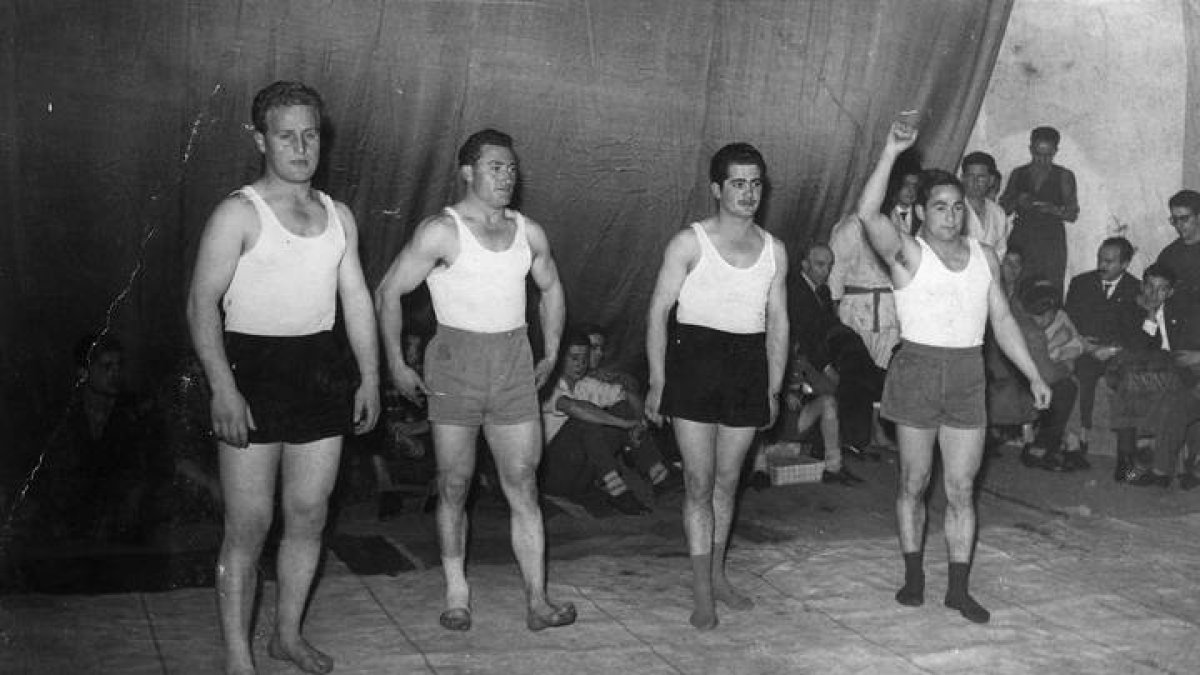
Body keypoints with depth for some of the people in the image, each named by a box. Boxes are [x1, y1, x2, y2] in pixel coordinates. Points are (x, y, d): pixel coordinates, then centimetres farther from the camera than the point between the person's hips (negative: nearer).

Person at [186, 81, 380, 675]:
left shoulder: (337, 215, 12)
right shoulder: (239, 213, -6)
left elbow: (356, 298, 16)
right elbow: (202, 303, -11)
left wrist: (370, 376, 11)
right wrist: (222, 387, -20)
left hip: (320, 370, 6)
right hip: (253, 369, -5)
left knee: (309, 516, 10)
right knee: (249, 524, -2)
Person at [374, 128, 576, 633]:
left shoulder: (528, 233, 8)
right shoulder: (441, 231, -7)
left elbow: (551, 288, 24)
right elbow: (388, 292, -5)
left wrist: (551, 354, 17)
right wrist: (396, 365, -7)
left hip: (515, 362, 4)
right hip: (457, 361, -3)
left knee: (523, 487, 1)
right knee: (454, 486, 3)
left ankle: (537, 602, 3)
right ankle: (457, 596, 17)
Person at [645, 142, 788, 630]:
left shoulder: (774, 251, 9)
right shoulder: (689, 243, -4)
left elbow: (777, 323, 15)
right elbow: (658, 312, -4)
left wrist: (774, 389, 13)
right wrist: (657, 382, -9)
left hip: (749, 366, 4)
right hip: (695, 358, -4)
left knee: (727, 480, 12)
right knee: (699, 482, -4)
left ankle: (717, 575, 28)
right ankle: (702, 593, 3)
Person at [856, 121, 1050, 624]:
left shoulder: (984, 257, 11)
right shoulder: (908, 253, -4)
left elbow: (1002, 319, 14)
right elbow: (867, 213, -22)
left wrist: (1033, 375, 11)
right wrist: (891, 153, -27)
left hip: (967, 374, 3)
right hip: (917, 369, -3)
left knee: (961, 488, 4)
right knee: (914, 482, 7)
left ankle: (959, 588, 12)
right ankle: (913, 575, 22)